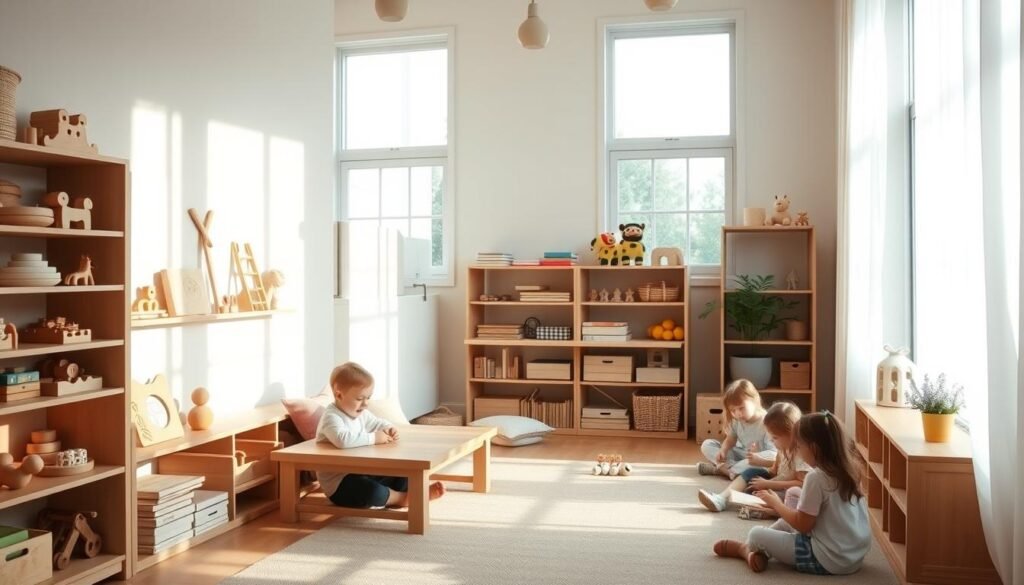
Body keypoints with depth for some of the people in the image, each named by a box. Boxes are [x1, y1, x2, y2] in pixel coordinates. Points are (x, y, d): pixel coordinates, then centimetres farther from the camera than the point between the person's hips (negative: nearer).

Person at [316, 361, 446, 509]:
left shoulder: (360, 413, 7)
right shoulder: (331, 417, -22)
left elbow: (377, 423, 23)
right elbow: (343, 440, -42)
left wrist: (389, 429, -2)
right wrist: (373, 438, -32)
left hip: (361, 473, 10)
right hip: (339, 483, -10)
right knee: (371, 490, -32)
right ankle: (400, 498, -10)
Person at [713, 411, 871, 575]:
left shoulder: (816, 477, -21)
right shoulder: (847, 469, 2)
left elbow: (803, 525, -15)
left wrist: (775, 503, -2)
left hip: (829, 561, -9)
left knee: (756, 534, 0)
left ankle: (747, 548, 32)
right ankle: (761, 548, 31)